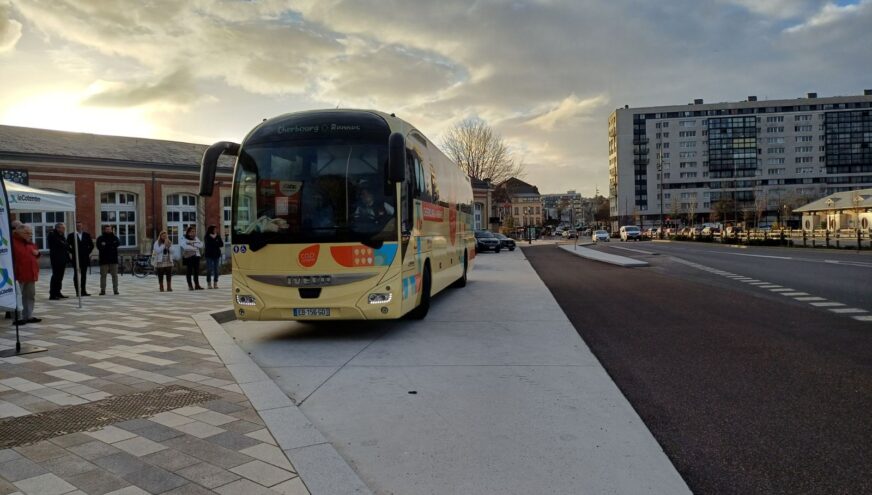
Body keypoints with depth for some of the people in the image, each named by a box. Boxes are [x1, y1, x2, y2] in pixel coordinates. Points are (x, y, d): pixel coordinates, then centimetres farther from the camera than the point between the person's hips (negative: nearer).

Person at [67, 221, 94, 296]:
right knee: (76, 274, -1)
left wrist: (88, 252, 6)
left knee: (84, 274, 5)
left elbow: (91, 245, 15)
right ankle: (78, 291, 1)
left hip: (85, 257, 3)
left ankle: (83, 291, 10)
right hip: (75, 258, -3)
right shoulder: (71, 236, 0)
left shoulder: (87, 235, 9)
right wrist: (72, 252, -3)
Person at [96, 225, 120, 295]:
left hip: (114, 259, 1)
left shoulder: (114, 237, 10)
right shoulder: (100, 238, 5)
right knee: (103, 275, 1)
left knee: (115, 275, 1)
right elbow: (99, 247, -9)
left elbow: (118, 243, -10)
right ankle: (103, 290, 5)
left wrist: (106, 245, -13)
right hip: (104, 260, -1)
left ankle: (115, 290, 5)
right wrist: (111, 245, -12)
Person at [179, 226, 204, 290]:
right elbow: (185, 247, -18)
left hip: (196, 256, 5)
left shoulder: (195, 238, 14)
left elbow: (201, 245, 1)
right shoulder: (183, 239, -3)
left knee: (196, 271, 4)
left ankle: (197, 285, 9)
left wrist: (193, 244, -12)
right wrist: (194, 248, -11)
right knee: (189, 271, -2)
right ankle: (190, 286, 3)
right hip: (188, 257, -5)